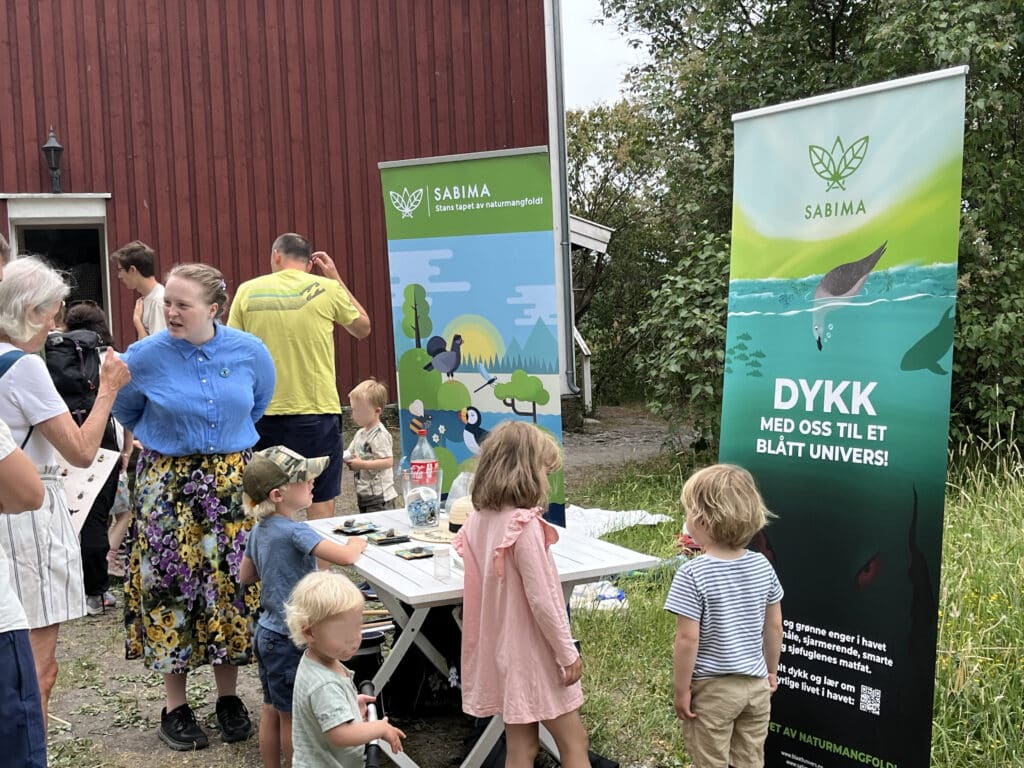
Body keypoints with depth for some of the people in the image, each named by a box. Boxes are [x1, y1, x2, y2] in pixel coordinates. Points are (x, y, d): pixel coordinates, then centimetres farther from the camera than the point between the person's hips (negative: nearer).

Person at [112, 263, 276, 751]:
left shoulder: (249, 351, -5)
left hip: (232, 483, 2)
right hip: (167, 486, -1)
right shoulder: (145, 356, -10)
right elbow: (125, 412, 10)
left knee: (232, 583, 5)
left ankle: (228, 697, 22)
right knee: (170, 587, 1)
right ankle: (175, 708, 15)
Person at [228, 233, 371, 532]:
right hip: (316, 412, -2)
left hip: (265, 414, 2)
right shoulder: (326, 289, -3)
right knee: (321, 501, 6)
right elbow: (362, 328, 12)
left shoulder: (248, 291, 1)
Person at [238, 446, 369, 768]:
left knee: (272, 711, 19)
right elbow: (345, 557, -33)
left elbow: (246, 575, 15)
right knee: (293, 717, 7)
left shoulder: (259, 530, 2)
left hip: (266, 633, 8)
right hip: (290, 639, -8)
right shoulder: (294, 532, -25)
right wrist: (356, 544, -11)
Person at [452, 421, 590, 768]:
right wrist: (568, 652, -13)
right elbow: (541, 598, -21)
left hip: (501, 648, 7)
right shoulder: (525, 525, -23)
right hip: (534, 652, -7)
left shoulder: (478, 520, 0)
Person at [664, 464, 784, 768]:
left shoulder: (692, 574, -21)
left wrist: (681, 690, -9)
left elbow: (688, 639, -19)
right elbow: (774, 627, 4)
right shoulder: (762, 566, -4)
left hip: (711, 688, -5)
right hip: (756, 685, 5)